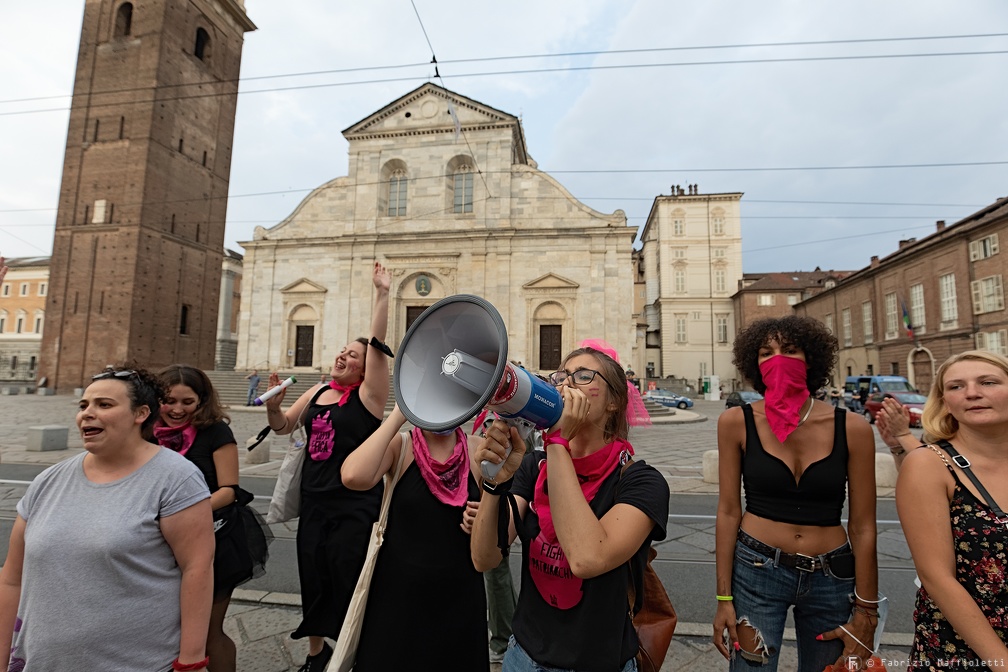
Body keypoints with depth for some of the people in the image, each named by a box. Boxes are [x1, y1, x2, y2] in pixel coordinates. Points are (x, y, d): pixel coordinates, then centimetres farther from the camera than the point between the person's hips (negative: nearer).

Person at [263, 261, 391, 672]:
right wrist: (273, 404, -5)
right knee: (312, 580, 19)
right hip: (314, 503, 6)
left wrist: (382, 293, -24)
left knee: (347, 584, 5)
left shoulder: (368, 394, -10)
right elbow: (282, 426, 16)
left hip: (354, 507, -6)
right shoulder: (318, 392, 8)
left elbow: (378, 345, -20)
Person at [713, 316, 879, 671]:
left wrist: (865, 612, 0)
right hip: (755, 571, -1)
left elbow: (863, 527, -2)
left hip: (833, 577, 2)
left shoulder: (851, 428, -8)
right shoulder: (737, 422, -10)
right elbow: (728, 511, -6)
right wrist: (724, 598, -6)